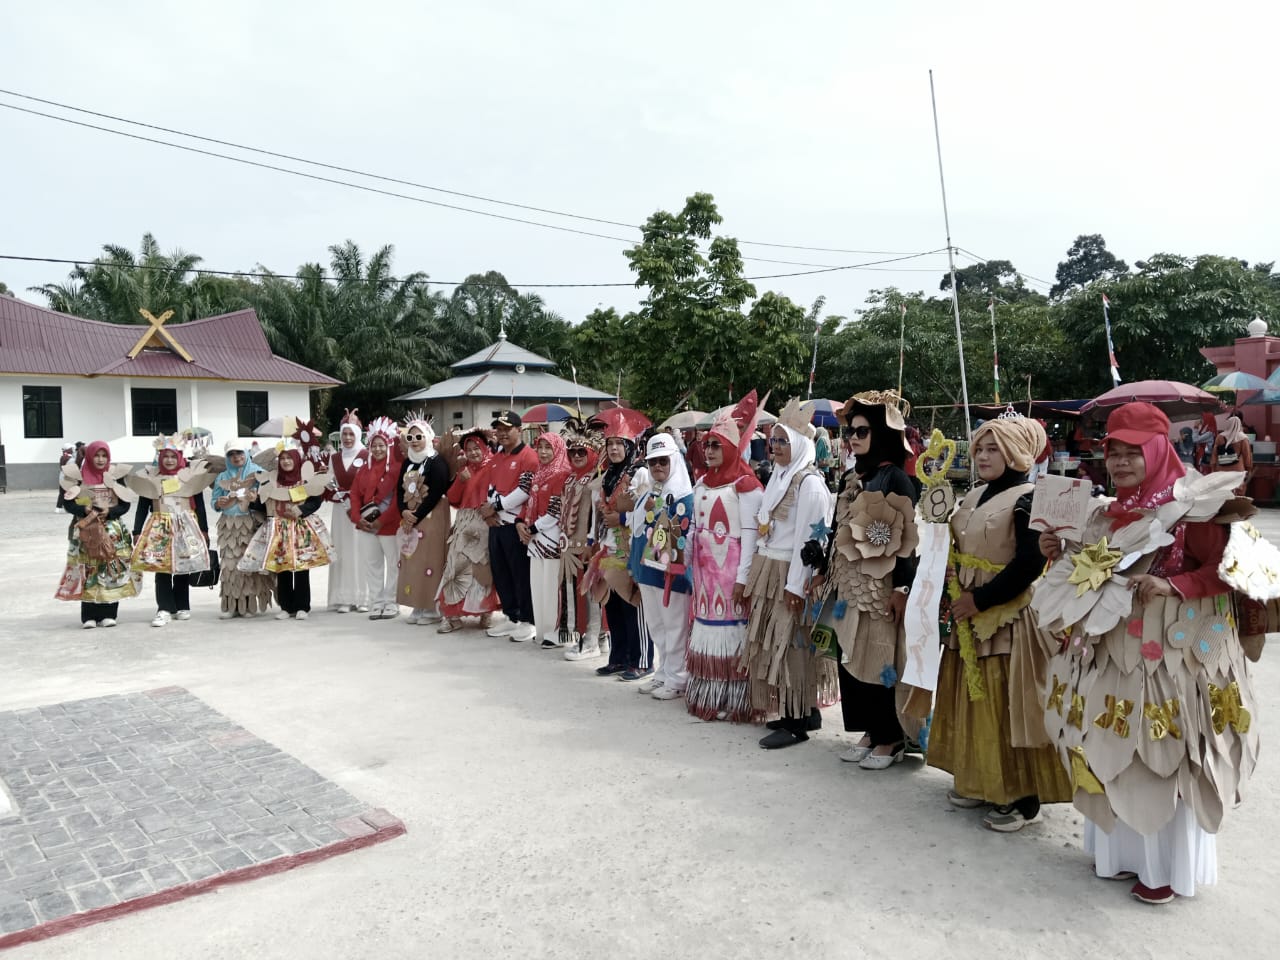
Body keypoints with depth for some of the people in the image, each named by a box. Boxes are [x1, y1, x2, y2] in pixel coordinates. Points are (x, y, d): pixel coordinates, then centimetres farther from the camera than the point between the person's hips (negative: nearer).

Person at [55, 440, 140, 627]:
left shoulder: (115, 475, 5)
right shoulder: (78, 476, 2)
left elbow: (125, 504, 4)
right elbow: (67, 503, 1)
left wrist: (110, 512, -13)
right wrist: (84, 510, -17)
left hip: (112, 531, 1)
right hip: (85, 531, -1)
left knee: (112, 571, -1)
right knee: (87, 571, -3)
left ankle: (109, 614, 7)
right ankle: (89, 616, 3)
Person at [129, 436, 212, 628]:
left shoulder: (191, 476, 3)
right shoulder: (149, 478, 4)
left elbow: (200, 505, 6)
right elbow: (142, 507, 7)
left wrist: (204, 530, 5)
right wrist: (137, 532, 3)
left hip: (186, 527, 0)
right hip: (159, 528, 0)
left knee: (183, 569, 6)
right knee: (161, 569, -6)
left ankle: (182, 607, 17)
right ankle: (164, 609, -5)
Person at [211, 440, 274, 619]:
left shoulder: (257, 472, 8)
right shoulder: (222, 477, 18)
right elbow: (215, 503, 15)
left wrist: (256, 498, -19)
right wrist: (219, 503, -7)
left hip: (252, 522, -3)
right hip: (229, 525, 3)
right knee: (230, 564, -3)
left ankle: (252, 605, -3)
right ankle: (231, 606, 0)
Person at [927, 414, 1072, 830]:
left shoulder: (1027, 500, -12)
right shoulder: (973, 498, 12)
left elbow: (1028, 566, -20)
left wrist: (980, 600, -18)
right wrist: (959, 597, 0)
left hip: (1008, 618, -8)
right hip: (970, 616, 8)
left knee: (1006, 707, -3)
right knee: (974, 701, 14)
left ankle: (1020, 795, 9)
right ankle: (979, 781, 26)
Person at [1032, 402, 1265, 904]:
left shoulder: (1190, 505, -9)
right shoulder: (1105, 513, 9)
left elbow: (1226, 571, -11)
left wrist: (1172, 586, -24)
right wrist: (1061, 556, -3)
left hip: (1173, 653, -6)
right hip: (1113, 652, 6)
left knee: (1166, 752, 2)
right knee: (1116, 749, 13)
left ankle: (1170, 865, 18)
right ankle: (1123, 849, 29)